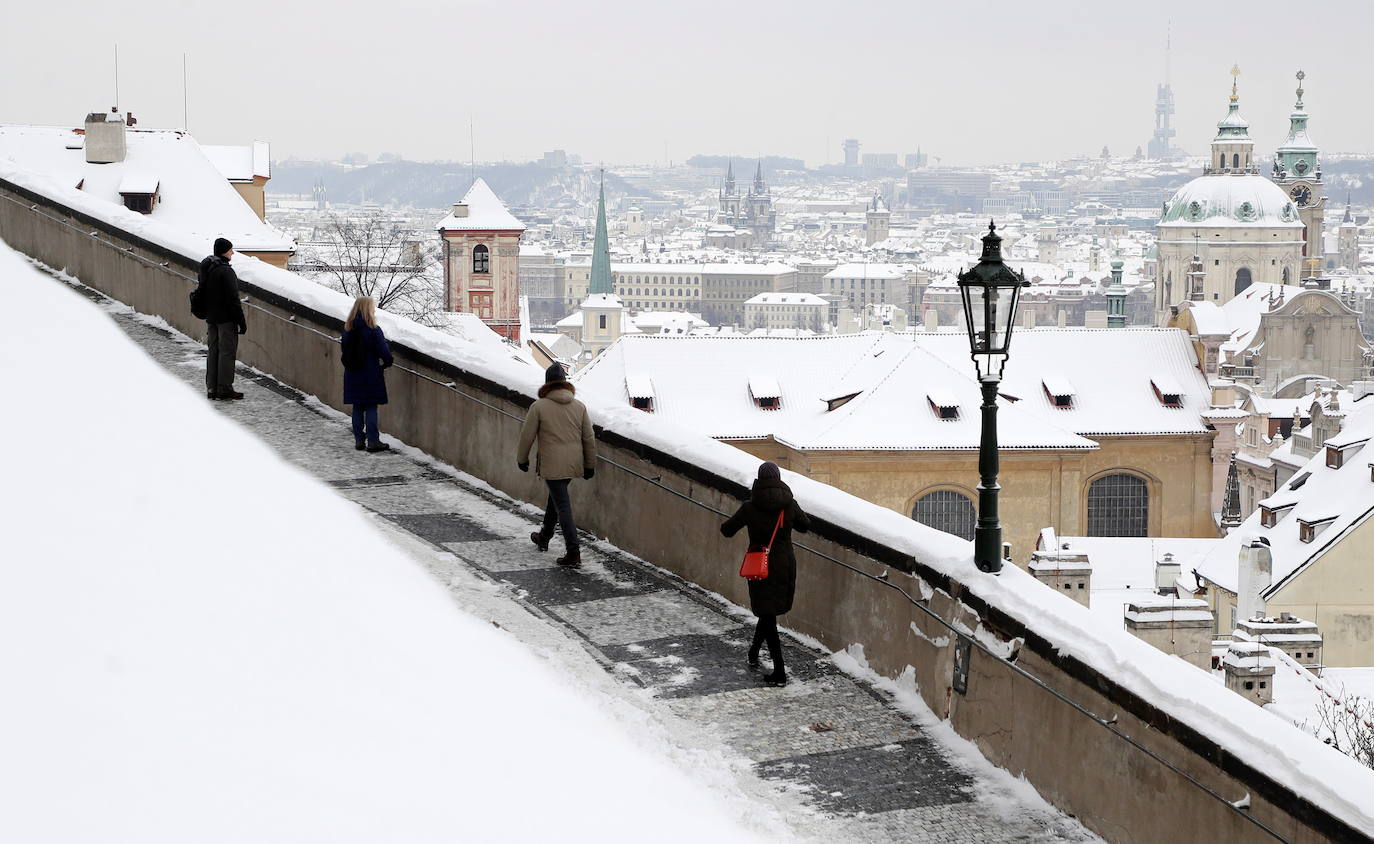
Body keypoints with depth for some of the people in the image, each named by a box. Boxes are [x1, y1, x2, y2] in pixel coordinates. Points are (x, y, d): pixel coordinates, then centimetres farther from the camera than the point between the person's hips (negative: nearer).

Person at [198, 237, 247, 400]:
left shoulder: (205, 269, 9)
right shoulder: (226, 271, -18)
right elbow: (233, 299, -19)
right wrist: (241, 321, -14)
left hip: (211, 318, 8)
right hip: (226, 318, -8)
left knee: (213, 351, 13)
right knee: (227, 351, -3)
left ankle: (211, 388, 14)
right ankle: (224, 388, -2)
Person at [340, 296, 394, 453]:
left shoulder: (348, 329, 2)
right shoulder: (373, 330, -16)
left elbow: (345, 349, 10)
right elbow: (384, 352, -12)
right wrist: (387, 361, 8)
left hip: (352, 374, 5)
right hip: (371, 374, -5)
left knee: (357, 408, 12)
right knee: (371, 408, 0)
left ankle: (359, 440, 15)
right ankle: (373, 441, -1)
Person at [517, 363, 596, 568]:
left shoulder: (539, 407, -10)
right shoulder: (579, 407, 2)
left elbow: (527, 436, -5)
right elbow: (589, 438, 6)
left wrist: (522, 459, 11)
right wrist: (589, 465, 16)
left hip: (552, 466, -5)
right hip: (573, 464, 5)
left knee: (563, 507, -5)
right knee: (555, 497, 26)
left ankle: (573, 553, -10)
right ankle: (544, 537, 42)